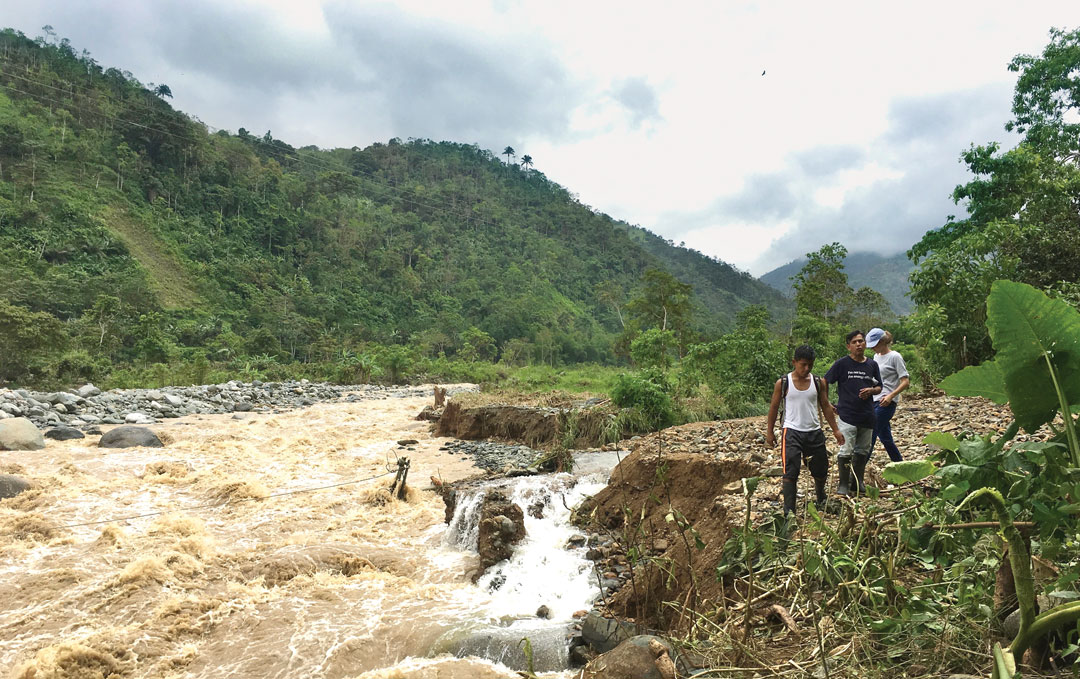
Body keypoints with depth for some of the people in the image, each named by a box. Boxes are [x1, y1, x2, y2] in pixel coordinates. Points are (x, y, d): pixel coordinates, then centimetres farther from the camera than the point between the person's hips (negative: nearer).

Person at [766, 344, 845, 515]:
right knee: (790, 473, -9)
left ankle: (820, 498, 45)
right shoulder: (783, 383, -6)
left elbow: (826, 406, 11)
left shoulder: (818, 382, 3)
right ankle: (789, 511, -4)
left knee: (821, 471, 16)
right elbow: (774, 407, 2)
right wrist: (769, 432, 2)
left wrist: (836, 430, 7)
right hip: (792, 432, -4)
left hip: (814, 432, 4)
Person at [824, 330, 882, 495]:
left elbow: (879, 387, 16)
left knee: (862, 451, 14)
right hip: (847, 415, -5)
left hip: (867, 416, 5)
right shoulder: (842, 363, -6)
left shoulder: (872, 365, 7)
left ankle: (858, 482, 28)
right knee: (846, 451, -5)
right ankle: (843, 484, 7)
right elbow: (824, 383, -3)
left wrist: (871, 390, -6)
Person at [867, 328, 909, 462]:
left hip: (886, 403, -8)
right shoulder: (876, 356, 15)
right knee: (885, 436, 12)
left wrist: (890, 396, -22)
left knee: (870, 436, -10)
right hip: (874, 401, 8)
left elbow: (906, 382, -12)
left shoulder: (894, 357, -8)